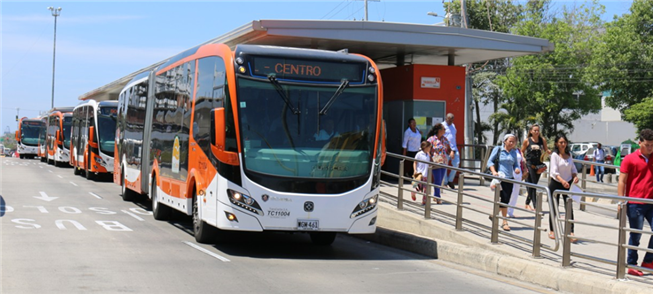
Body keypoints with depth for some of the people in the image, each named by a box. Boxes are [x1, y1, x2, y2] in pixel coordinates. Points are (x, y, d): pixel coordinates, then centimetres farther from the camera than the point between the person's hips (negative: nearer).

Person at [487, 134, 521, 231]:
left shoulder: (514, 152, 13)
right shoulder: (498, 149, 1)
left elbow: (516, 164, 18)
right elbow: (490, 161, -2)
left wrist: (517, 169, -5)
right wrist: (494, 171, -17)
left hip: (510, 179, 5)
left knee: (506, 200, 6)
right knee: (504, 199, -13)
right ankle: (505, 222, -5)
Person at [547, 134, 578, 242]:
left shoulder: (569, 155, 6)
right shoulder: (554, 155, -9)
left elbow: (573, 169, 13)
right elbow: (554, 171, -19)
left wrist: (575, 176, -9)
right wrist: (562, 181, -34)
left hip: (567, 184, 3)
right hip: (555, 184, -3)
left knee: (569, 208, -5)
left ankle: (571, 233, -7)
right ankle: (552, 231, 19)